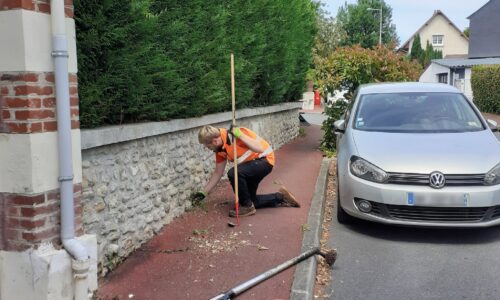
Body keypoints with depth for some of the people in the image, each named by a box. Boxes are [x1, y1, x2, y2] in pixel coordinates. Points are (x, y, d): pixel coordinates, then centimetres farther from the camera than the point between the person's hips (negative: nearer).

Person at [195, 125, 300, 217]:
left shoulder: (234, 134, -26)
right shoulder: (220, 149, -1)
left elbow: (260, 149, -32)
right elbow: (218, 173, 8)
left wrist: (240, 135, -40)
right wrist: (204, 192, 8)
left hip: (264, 159, -9)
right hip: (250, 163, 10)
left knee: (233, 173, -31)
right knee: (250, 200, 8)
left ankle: (247, 207, -12)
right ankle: (280, 197, 25)